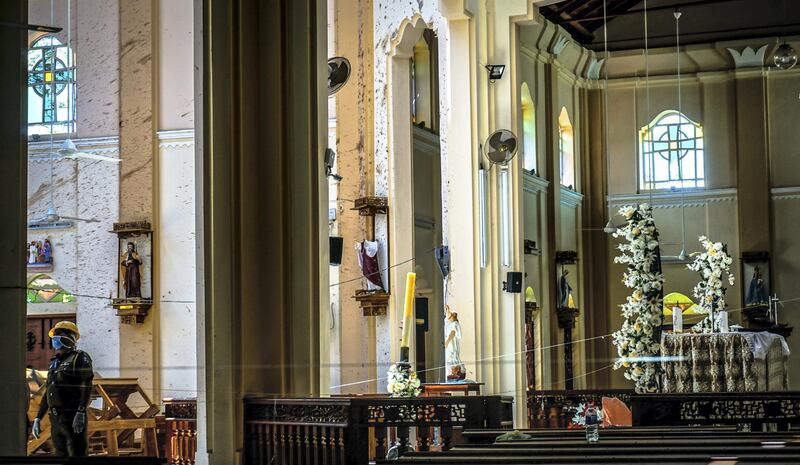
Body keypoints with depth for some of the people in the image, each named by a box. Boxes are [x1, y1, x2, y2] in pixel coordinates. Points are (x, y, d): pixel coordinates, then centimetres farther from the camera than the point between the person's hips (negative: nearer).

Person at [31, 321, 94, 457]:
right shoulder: (55, 363, 21)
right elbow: (47, 393, 23)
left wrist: (81, 413, -25)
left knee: (77, 454, -11)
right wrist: (38, 418, 16)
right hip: (56, 419, 8)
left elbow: (87, 387, -15)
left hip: (73, 417, -8)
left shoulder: (79, 358, -3)